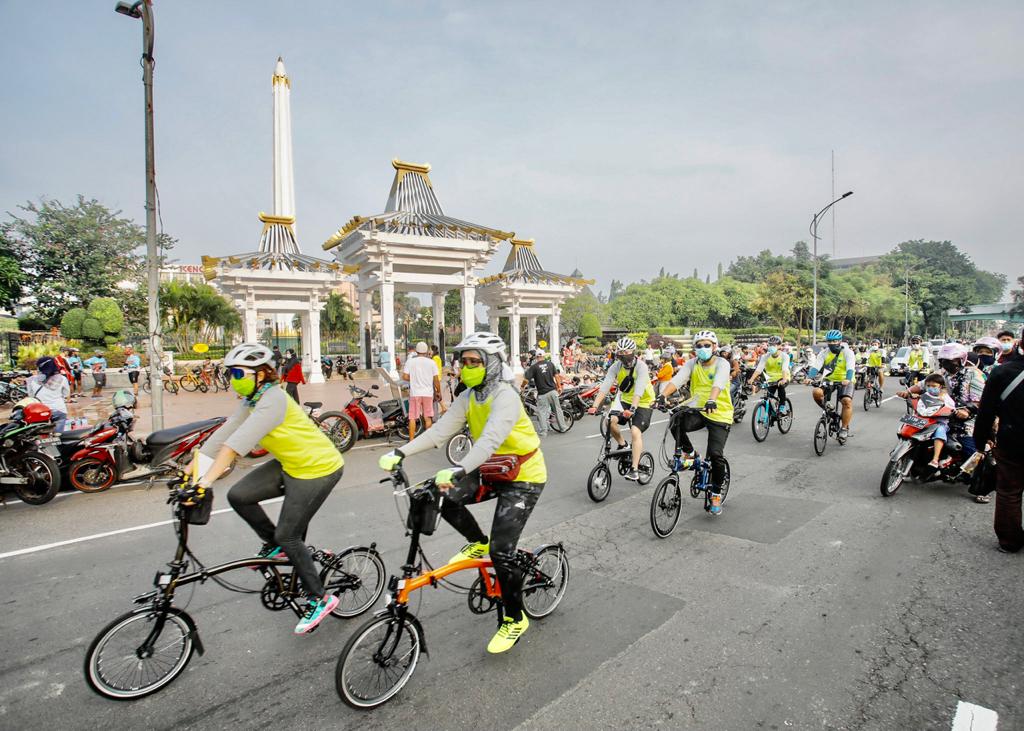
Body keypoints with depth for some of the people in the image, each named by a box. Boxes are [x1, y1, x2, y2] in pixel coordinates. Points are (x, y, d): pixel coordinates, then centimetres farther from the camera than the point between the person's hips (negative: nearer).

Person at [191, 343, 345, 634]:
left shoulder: (272, 400, -25)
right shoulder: (252, 400, 5)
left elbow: (236, 444, -33)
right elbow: (224, 434, 4)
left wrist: (206, 481, -37)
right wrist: (190, 468, 1)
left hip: (318, 469, -9)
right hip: (290, 464, 9)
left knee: (288, 536, -3)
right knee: (238, 496, 0)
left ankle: (319, 599, 15)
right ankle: (274, 544, 22)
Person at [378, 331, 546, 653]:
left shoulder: (505, 397, -24)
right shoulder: (467, 397, -1)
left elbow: (490, 439, -40)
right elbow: (441, 430, -10)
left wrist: (458, 470, -54)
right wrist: (401, 452, -22)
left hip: (523, 477, -7)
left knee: (501, 551, -11)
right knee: (446, 499, -8)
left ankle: (515, 619, 14)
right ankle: (478, 543, 20)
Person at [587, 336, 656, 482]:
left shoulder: (641, 367, -23)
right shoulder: (616, 366, -12)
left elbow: (639, 390, -36)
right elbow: (605, 386, -21)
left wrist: (632, 409, -49)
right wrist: (594, 406, -33)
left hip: (642, 403, -4)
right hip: (625, 399, 4)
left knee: (635, 432, -20)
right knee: (610, 420, -21)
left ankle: (634, 469, -11)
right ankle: (622, 445, 7)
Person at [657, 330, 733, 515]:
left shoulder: (722, 363, -10)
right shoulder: (692, 364, 0)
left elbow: (718, 382, -31)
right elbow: (677, 379, -17)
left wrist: (712, 400, -51)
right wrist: (663, 395, -36)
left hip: (720, 414, -3)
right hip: (698, 411, 3)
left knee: (716, 455, -12)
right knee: (676, 421, -29)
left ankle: (716, 494, 12)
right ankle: (687, 453, -1)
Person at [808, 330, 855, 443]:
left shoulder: (847, 352, -12)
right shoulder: (824, 353, -6)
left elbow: (850, 368, -27)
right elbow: (815, 366, -19)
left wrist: (848, 380, -46)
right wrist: (810, 377, -37)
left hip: (845, 381, -3)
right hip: (829, 380, 3)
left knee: (847, 401, -25)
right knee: (816, 392, -26)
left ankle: (844, 429, -10)